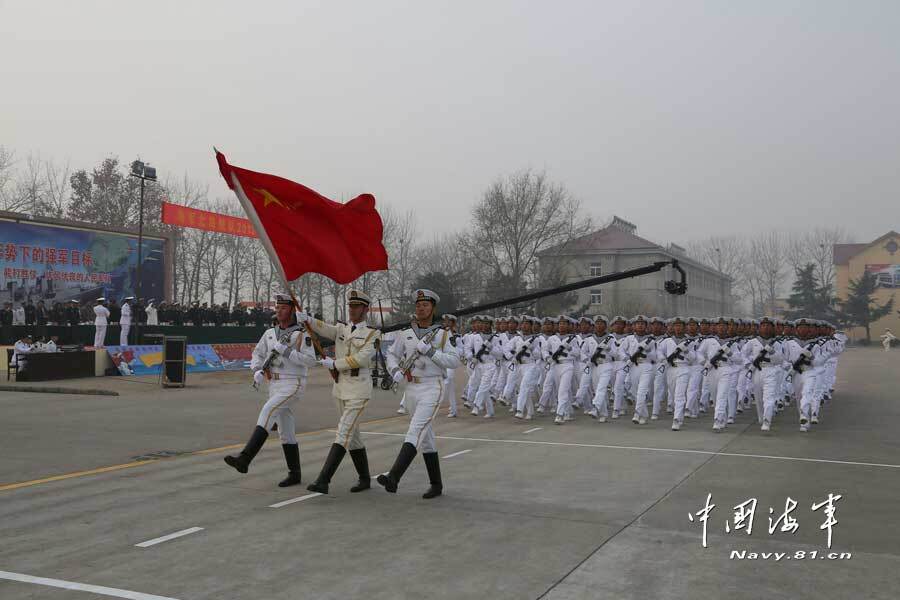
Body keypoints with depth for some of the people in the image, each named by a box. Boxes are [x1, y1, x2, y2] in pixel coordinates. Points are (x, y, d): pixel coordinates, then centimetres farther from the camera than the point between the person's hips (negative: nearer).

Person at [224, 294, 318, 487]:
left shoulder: (302, 334, -8)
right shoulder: (270, 333, 12)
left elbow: (310, 361, -18)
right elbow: (257, 355, 14)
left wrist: (286, 351, -25)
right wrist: (257, 372, -7)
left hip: (293, 386, -7)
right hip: (275, 386, 7)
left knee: (267, 412, -27)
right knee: (286, 431, 9)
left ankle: (244, 459, -34)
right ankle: (294, 474, 19)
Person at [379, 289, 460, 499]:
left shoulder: (441, 334, -3)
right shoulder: (406, 333, 8)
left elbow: (455, 361, -9)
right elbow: (392, 355, 16)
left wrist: (430, 351, -20)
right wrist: (395, 371, -5)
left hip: (432, 389, -5)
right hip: (412, 389, 5)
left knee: (415, 431, -19)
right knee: (426, 438, 10)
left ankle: (393, 478, -29)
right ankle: (436, 485, 20)